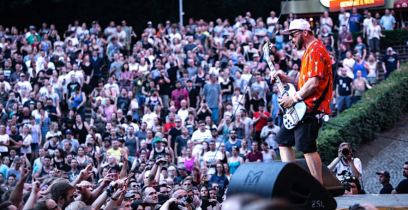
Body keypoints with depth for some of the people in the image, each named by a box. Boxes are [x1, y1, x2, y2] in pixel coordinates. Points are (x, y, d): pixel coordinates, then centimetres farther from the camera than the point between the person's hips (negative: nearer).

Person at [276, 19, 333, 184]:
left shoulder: (316, 50, -12)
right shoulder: (308, 51, 21)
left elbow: (313, 83, -22)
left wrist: (293, 98, -16)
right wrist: (286, 79, 15)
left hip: (311, 108, -11)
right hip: (302, 108, 11)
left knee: (307, 148, -12)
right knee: (283, 140, 13)